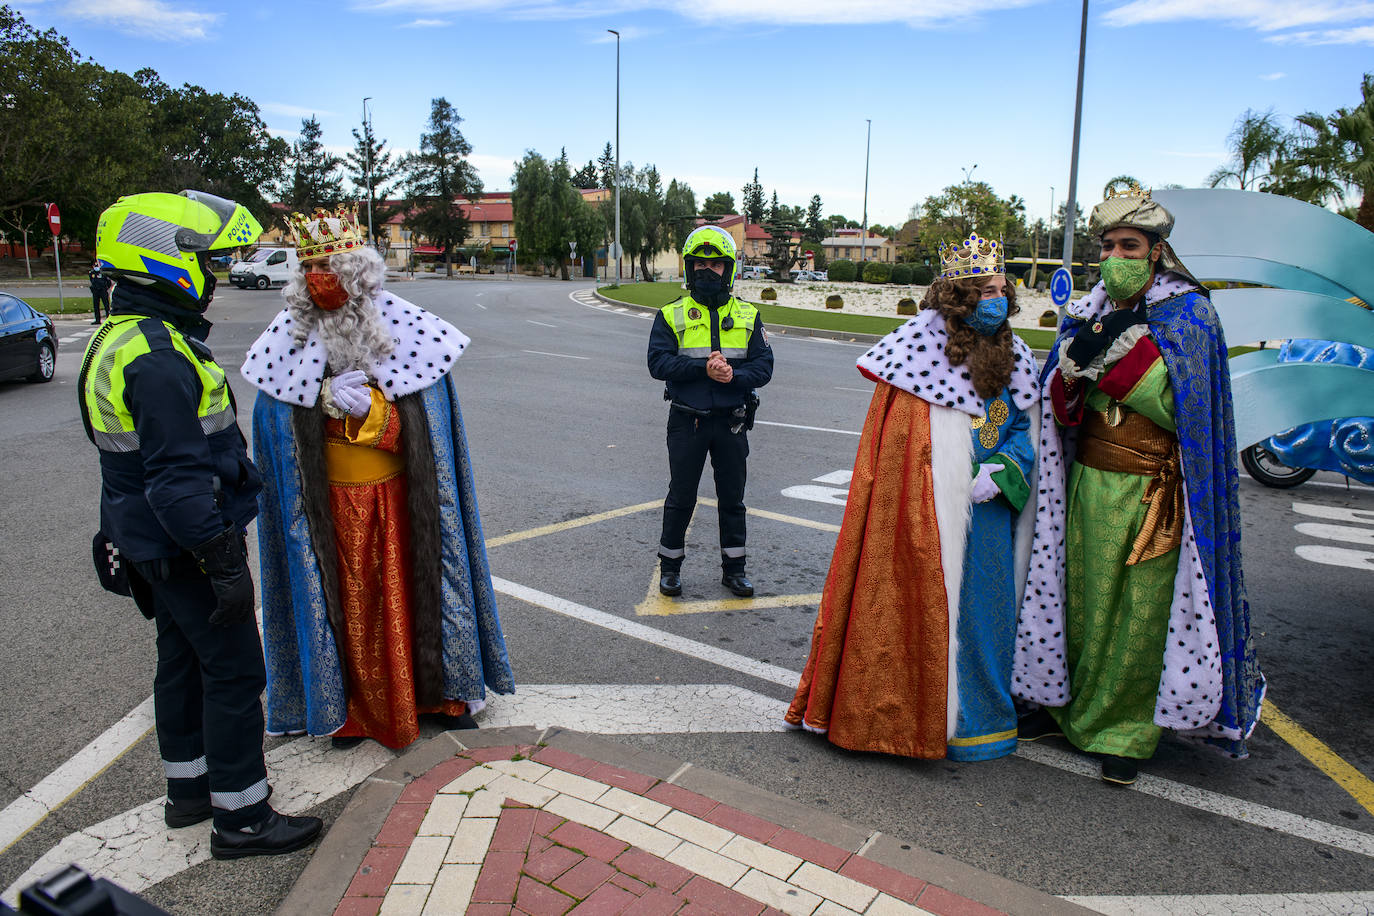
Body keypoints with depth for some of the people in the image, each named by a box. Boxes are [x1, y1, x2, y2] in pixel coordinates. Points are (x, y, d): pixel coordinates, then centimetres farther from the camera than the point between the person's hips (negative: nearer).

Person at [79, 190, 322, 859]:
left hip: (151, 544, 11)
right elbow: (178, 479, -28)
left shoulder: (122, 339, 10)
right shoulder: (159, 358, -25)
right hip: (184, 546, -10)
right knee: (233, 672, 0)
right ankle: (241, 818, 12)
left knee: (183, 660, 21)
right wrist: (224, 564, -24)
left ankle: (189, 790, 37)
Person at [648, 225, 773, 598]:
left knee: (732, 498, 12)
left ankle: (733, 568, 26)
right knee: (681, 498, 9)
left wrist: (734, 374, -21)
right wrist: (704, 367, -24)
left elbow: (764, 365, -1)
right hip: (687, 422, -2)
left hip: (732, 422, 2)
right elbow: (658, 362, -11)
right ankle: (670, 566, 25)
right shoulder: (672, 315, 0)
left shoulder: (747, 316, 5)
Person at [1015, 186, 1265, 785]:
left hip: (1154, 492, -3)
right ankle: (1069, 705, 26)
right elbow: (1060, 408, 4)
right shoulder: (1088, 313, 9)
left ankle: (1125, 731, 17)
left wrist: (1125, 346, -18)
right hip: (1089, 483, 3)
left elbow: (1182, 406, -14)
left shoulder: (1188, 314, -2)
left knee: (1141, 614, 2)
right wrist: (1075, 360, -16)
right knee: (1082, 600, 8)